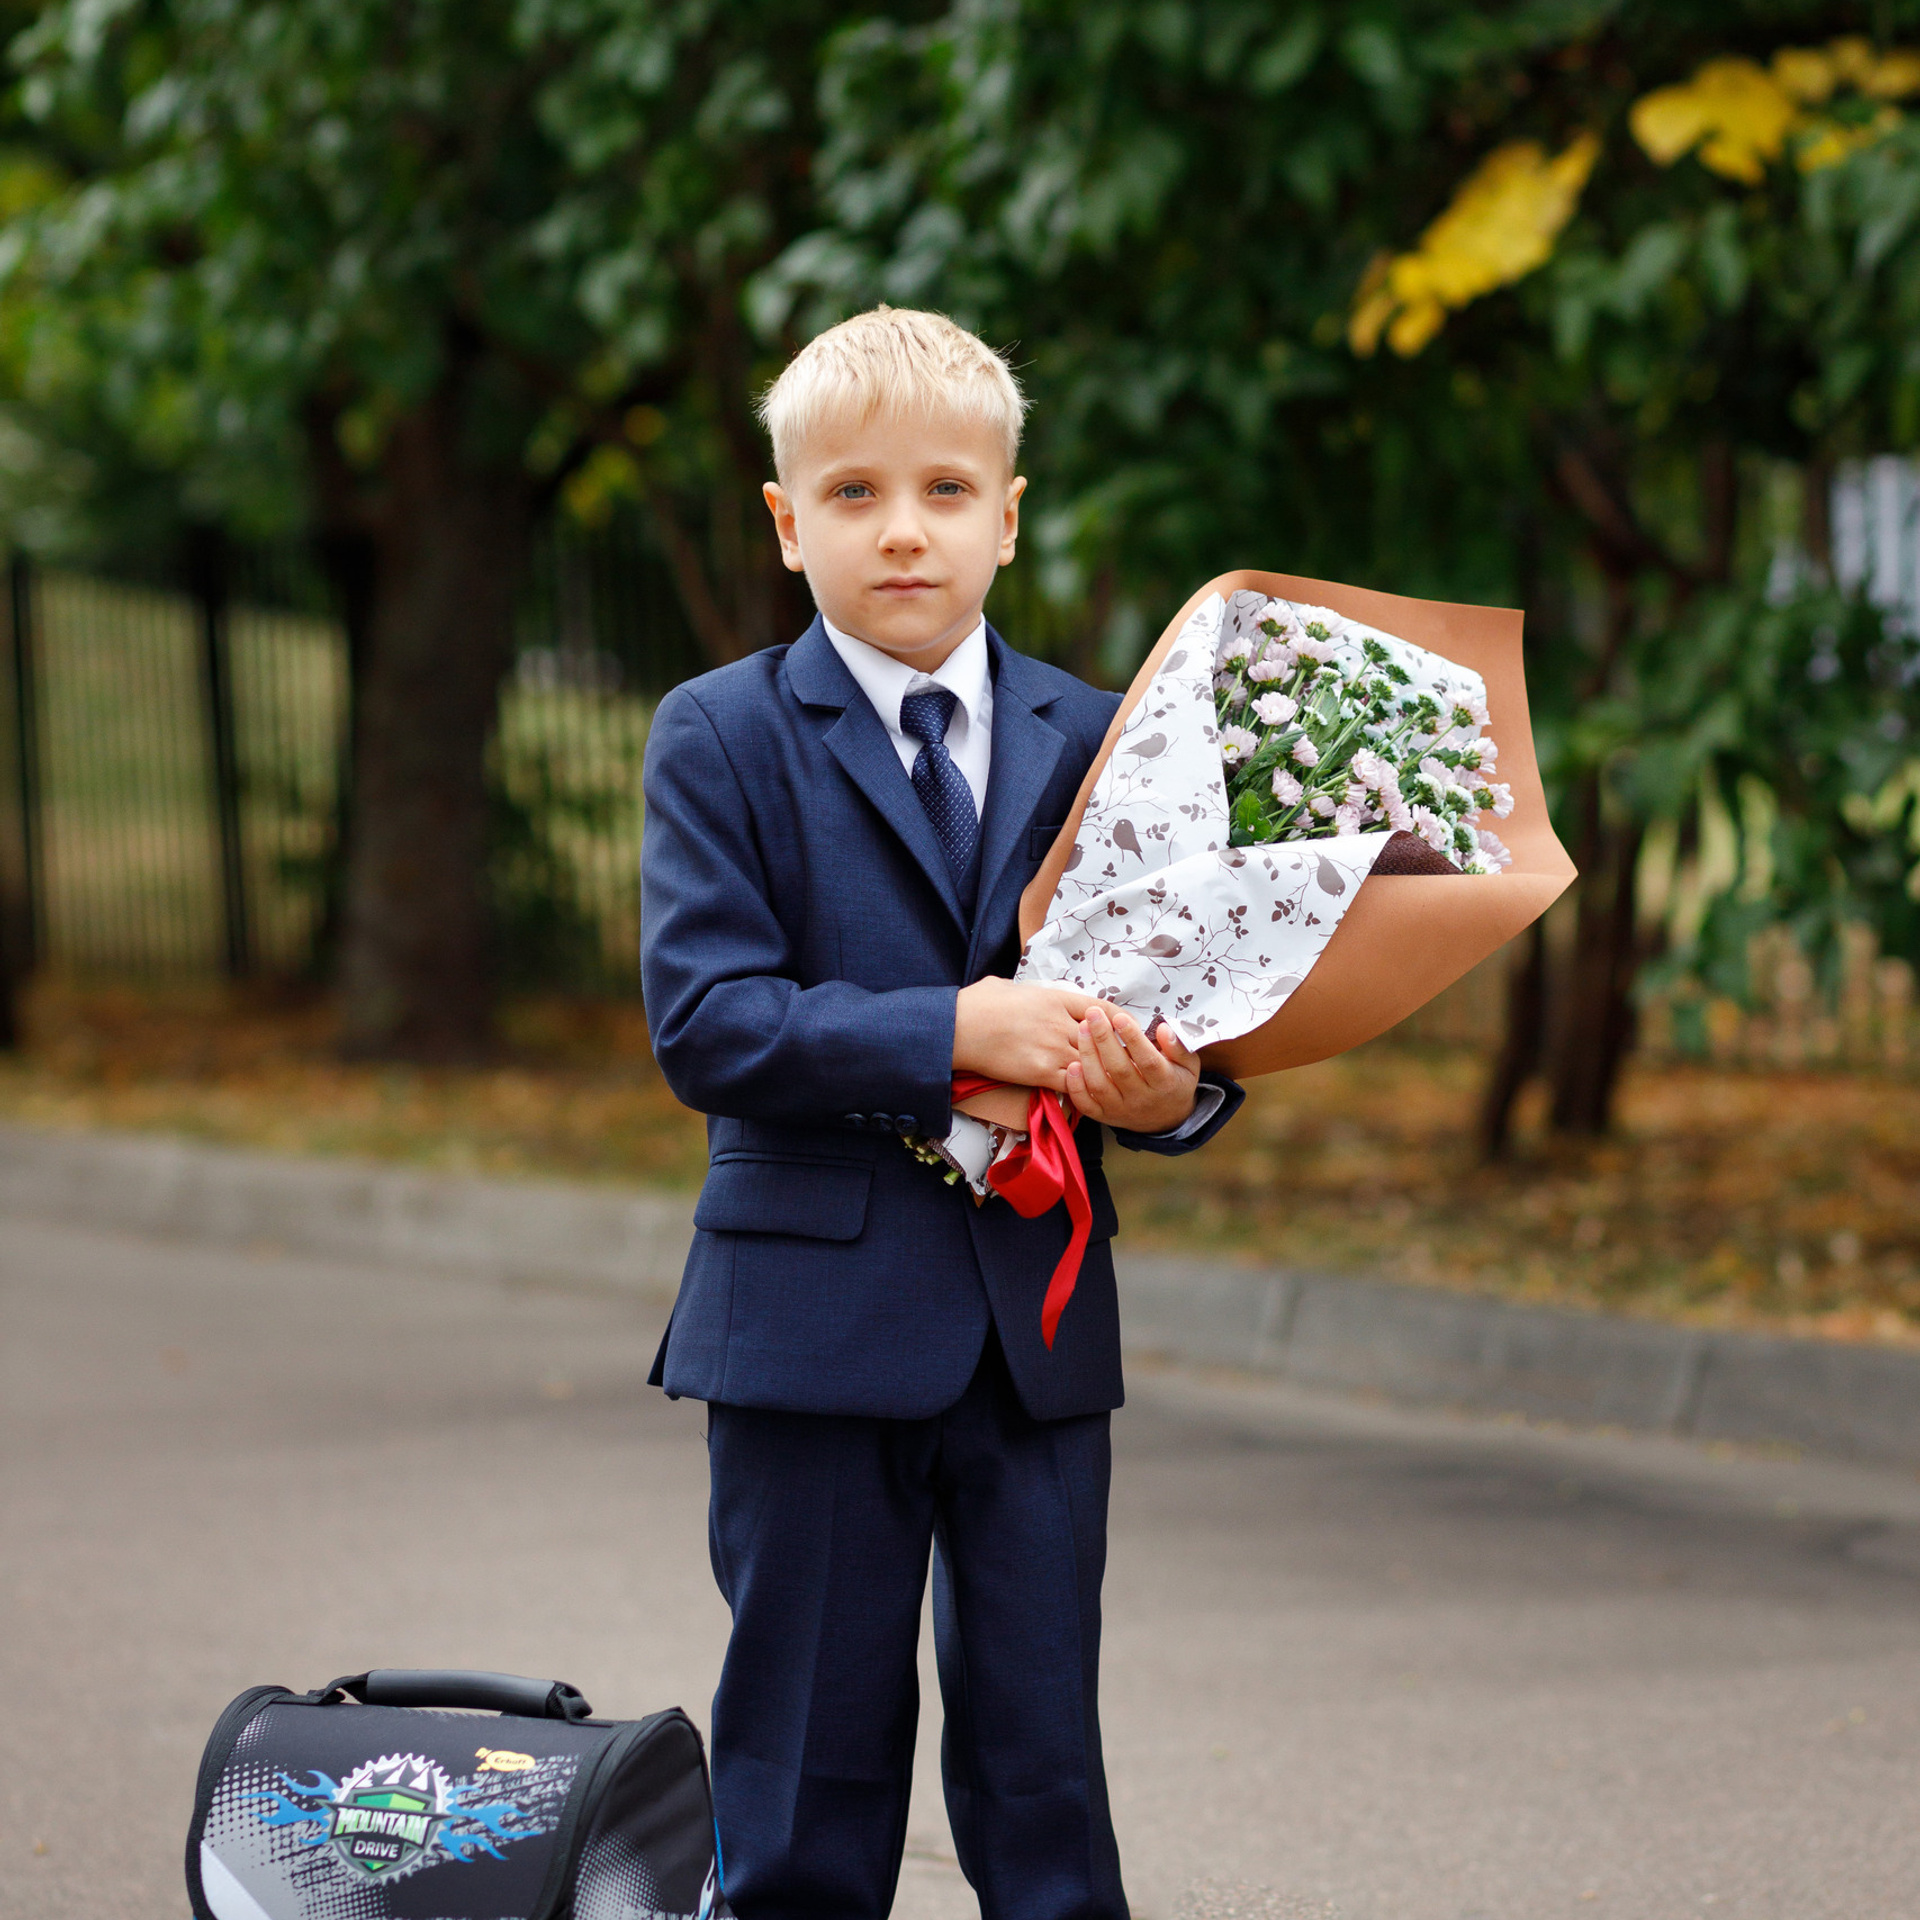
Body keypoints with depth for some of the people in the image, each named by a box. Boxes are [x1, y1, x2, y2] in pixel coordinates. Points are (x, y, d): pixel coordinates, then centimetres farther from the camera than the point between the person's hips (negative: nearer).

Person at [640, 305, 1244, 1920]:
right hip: (816, 1318, -2)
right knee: (813, 1753, 6)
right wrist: (952, 1036, -21)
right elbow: (703, 1023, -12)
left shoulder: (1088, 740, 7)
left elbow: (1160, 999, 9)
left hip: (1040, 1319, 3)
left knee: (1043, 1756, 7)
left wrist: (1171, 1094, -15)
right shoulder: (723, 738, -2)